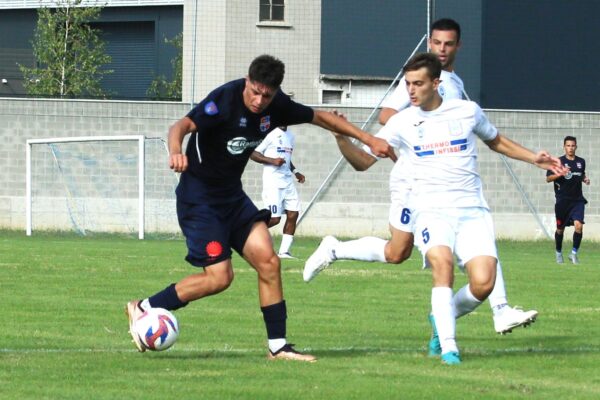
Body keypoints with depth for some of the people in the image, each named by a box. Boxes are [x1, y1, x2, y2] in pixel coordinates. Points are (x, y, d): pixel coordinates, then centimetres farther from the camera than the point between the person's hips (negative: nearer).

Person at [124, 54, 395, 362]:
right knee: (219, 276, -13)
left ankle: (278, 346, 5)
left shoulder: (275, 106, -2)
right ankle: (142, 309, 1)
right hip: (199, 197, -7)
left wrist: (367, 139, 13)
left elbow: (319, 117, 14)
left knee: (268, 262, -3)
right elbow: (183, 125, -39)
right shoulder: (224, 100, -24)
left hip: (233, 197, 7)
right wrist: (176, 151, -61)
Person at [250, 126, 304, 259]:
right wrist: (272, 161, -19)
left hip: (288, 181, 7)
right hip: (272, 182, -7)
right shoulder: (270, 134, -8)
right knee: (274, 219, -12)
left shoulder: (290, 136, 16)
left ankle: (284, 251, 5)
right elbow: (253, 154, -9)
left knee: (293, 214, -1)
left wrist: (295, 172, 14)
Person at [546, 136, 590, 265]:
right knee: (560, 229, 9)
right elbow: (548, 178, -6)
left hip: (577, 200, 2)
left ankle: (574, 253, -3)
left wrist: (585, 179, 4)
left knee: (579, 226, -17)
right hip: (562, 200, -2)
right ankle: (558, 253, 31)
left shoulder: (581, 162, 8)